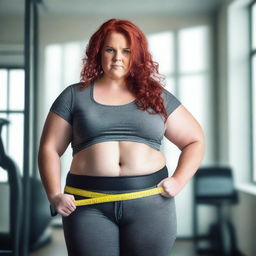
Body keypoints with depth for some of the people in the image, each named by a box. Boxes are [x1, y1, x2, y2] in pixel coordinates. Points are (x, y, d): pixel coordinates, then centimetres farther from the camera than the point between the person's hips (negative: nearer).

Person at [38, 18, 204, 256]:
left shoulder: (156, 96, 10)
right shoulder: (74, 96, 8)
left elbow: (195, 140, 13)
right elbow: (49, 149, 7)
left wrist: (178, 181, -2)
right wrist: (55, 195, -6)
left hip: (149, 202, 1)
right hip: (89, 205, 0)